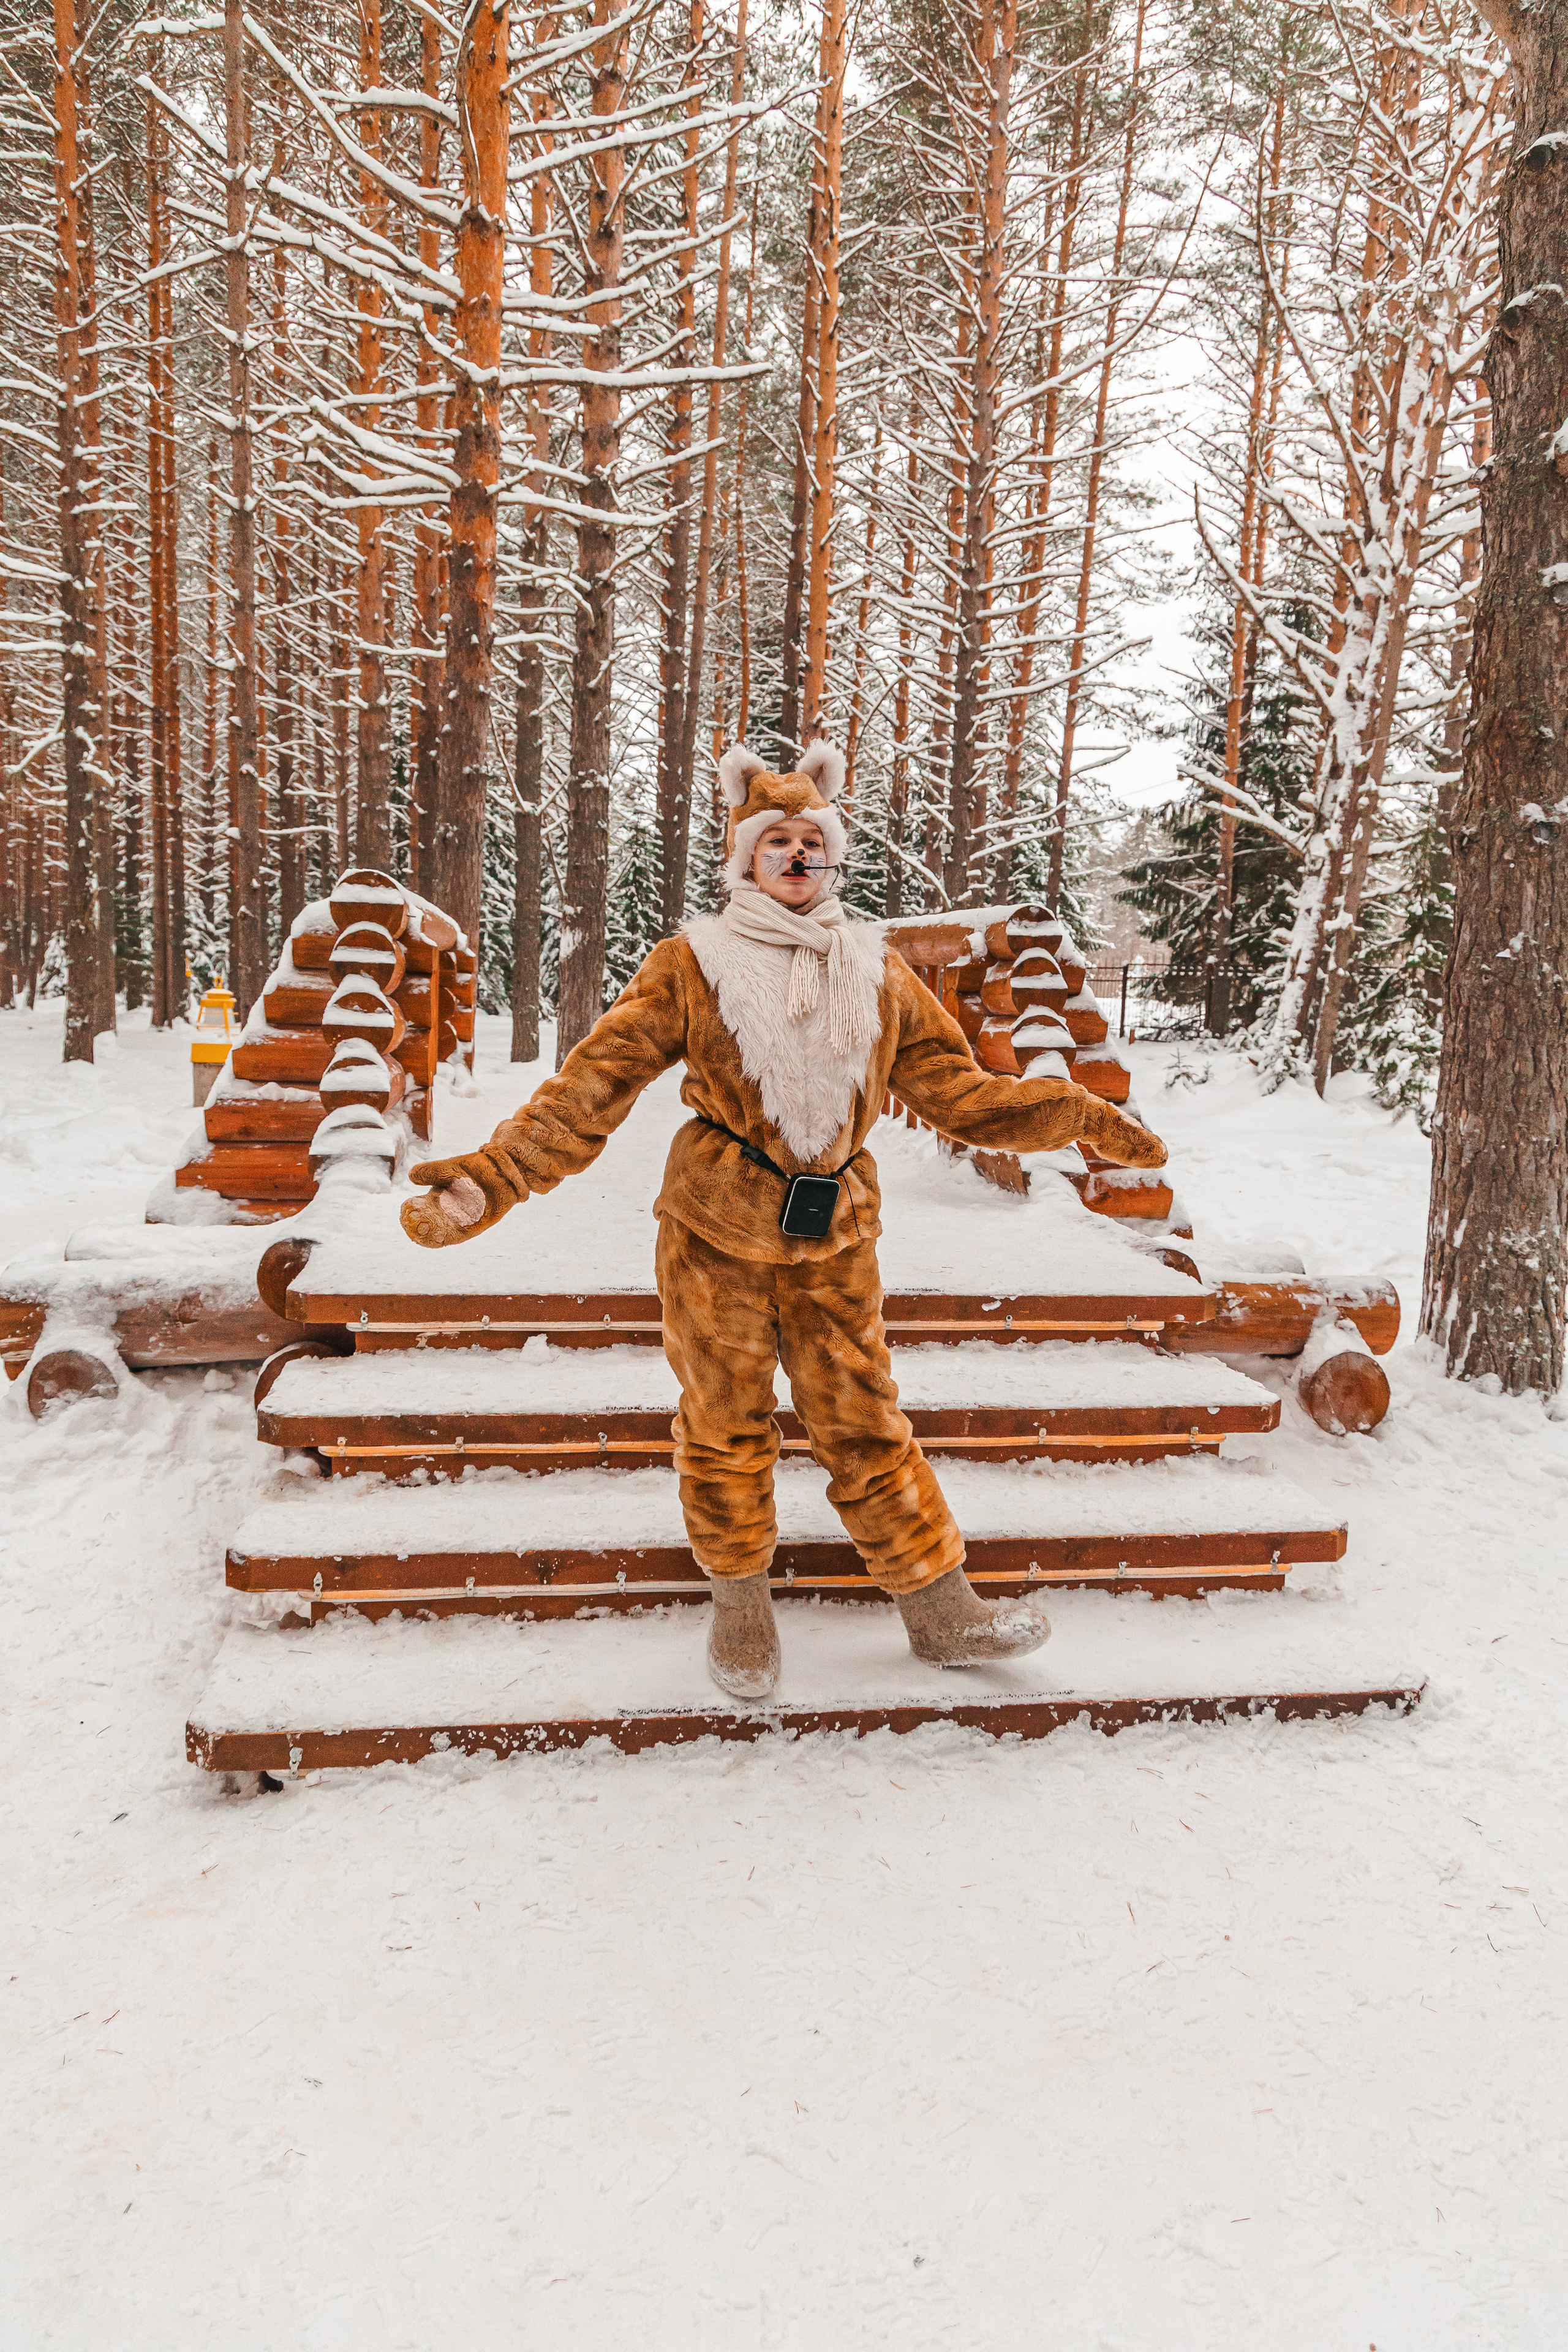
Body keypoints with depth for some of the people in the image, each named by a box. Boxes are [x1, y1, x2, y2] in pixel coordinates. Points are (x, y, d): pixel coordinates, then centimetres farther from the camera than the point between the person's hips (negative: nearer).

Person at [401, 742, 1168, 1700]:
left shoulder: (878, 971, 7)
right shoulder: (692, 966, -3)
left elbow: (957, 1088, 9)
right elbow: (595, 1085, -10)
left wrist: (1083, 1118, 1)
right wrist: (494, 1176, -23)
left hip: (834, 1236, 2)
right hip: (714, 1233, -2)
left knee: (864, 1422, 9)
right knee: (727, 1424, 10)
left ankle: (943, 1610, 24)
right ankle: (740, 1607, 31)